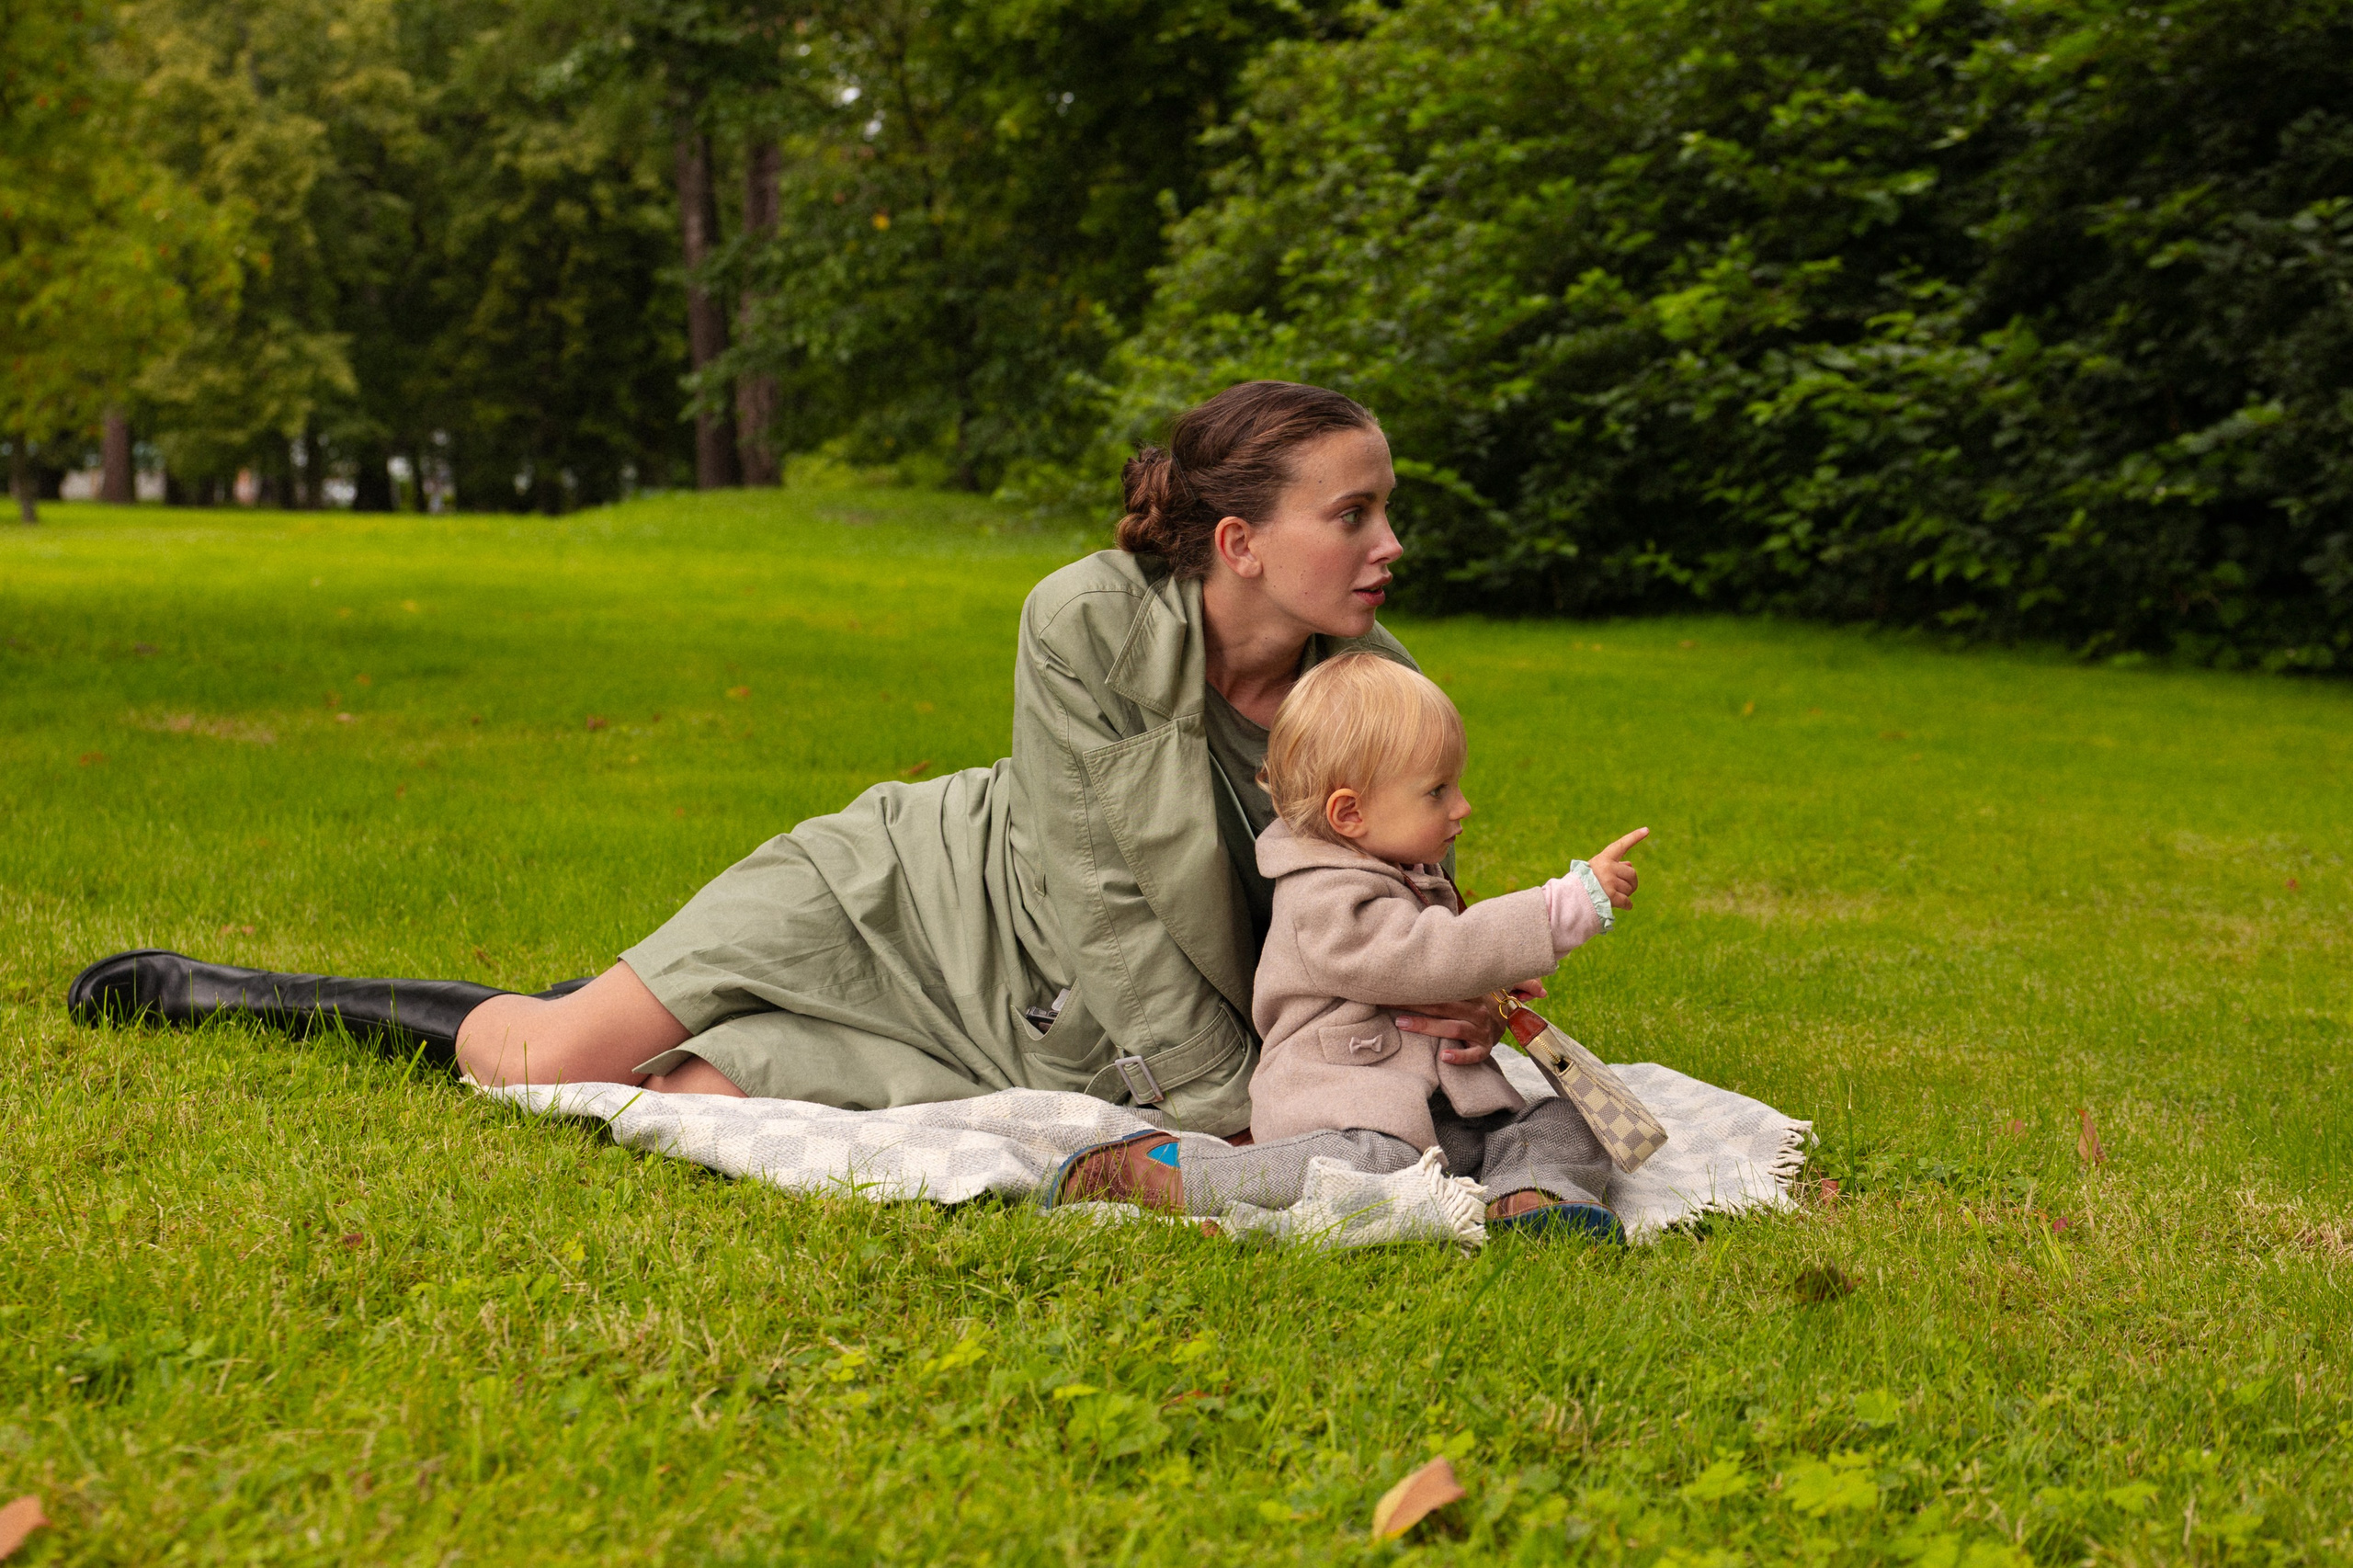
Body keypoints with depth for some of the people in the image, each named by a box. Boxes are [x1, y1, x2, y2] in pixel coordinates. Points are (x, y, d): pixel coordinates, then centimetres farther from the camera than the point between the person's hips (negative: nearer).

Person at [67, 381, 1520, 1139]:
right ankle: (214, 989, 22)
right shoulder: (1093, 624, -23)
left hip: (1042, 1040, 2)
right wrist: (1236, 1108, -23)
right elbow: (1100, 896, -22)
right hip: (904, 892, -2)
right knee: (550, 1061, -10)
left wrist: (1428, 1010, -23)